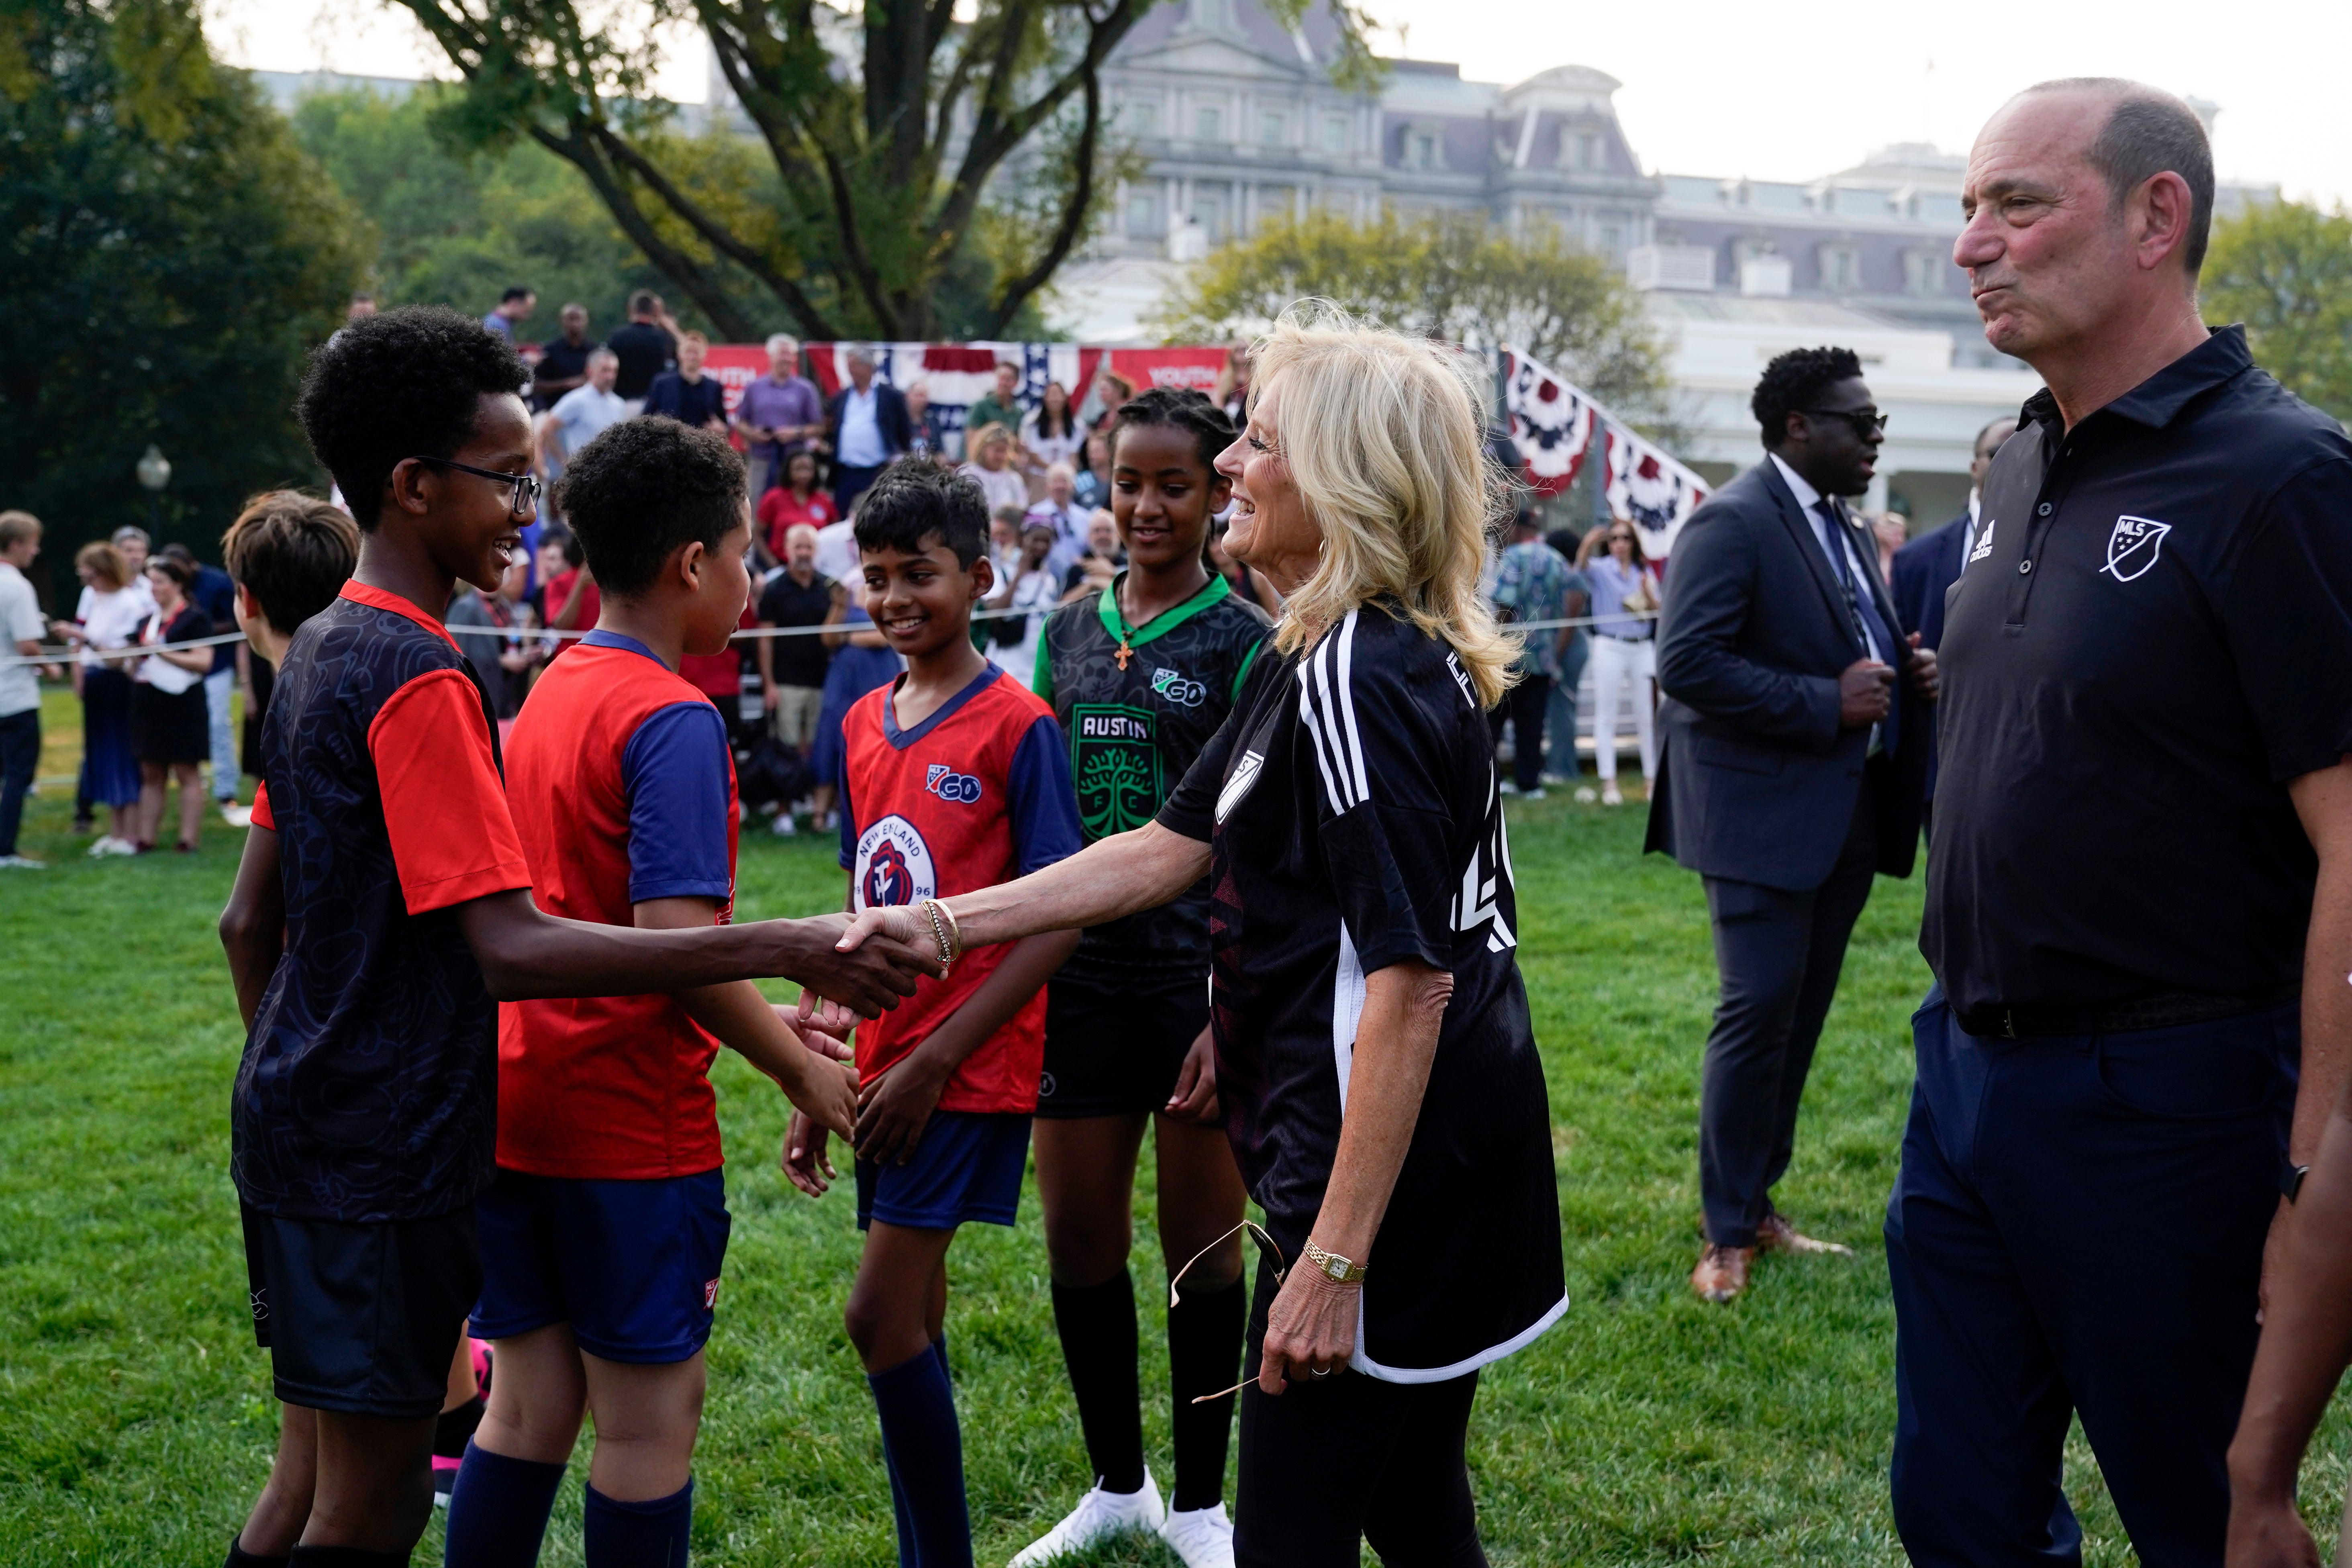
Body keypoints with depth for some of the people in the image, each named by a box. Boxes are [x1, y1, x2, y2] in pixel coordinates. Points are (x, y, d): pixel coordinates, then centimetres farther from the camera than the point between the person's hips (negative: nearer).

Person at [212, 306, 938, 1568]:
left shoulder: (321, 653, 11)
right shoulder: (419, 678, -19)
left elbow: (250, 922, 16)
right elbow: (511, 947, -27)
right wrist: (783, 950, -31)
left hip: (301, 1129, 10)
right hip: (381, 1161, -10)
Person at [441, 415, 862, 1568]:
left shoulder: (550, 693, 10)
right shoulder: (674, 720, -16)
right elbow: (674, 946, -24)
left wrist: (767, 1021, 16)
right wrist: (800, 1070, -11)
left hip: (515, 1111, 8)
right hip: (631, 1123, -8)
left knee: (528, 1402, 15)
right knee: (650, 1415, 6)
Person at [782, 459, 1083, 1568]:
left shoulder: (1017, 726, -11)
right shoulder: (864, 726, 9)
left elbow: (1059, 918, -13)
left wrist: (934, 1061, -16)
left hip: (969, 1070, -6)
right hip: (886, 1070, 6)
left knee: (880, 1316, -8)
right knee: (913, 1321, 11)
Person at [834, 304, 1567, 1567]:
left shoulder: (1361, 681, -21)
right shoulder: (1306, 663, 12)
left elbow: (1410, 981, -24)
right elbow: (1172, 848, 16)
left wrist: (1336, 1257, -24)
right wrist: (945, 925, 11)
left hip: (1389, 1177, -10)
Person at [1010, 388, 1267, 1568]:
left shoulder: (1243, 644, -5)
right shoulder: (1067, 632, 8)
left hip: (1200, 972, -4)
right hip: (1082, 971, 4)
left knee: (1202, 1240, 6)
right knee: (1079, 1237, 9)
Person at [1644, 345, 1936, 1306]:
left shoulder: (1849, 534, 16)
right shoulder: (1733, 523, -12)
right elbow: (1687, 662, -22)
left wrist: (1904, 673, 3)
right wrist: (1828, 703, -21)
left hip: (1845, 818, 9)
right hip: (1765, 813, -9)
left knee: (1800, 1016, 13)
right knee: (1759, 1011, -6)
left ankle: (1757, 1202, 24)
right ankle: (1729, 1233, 5)